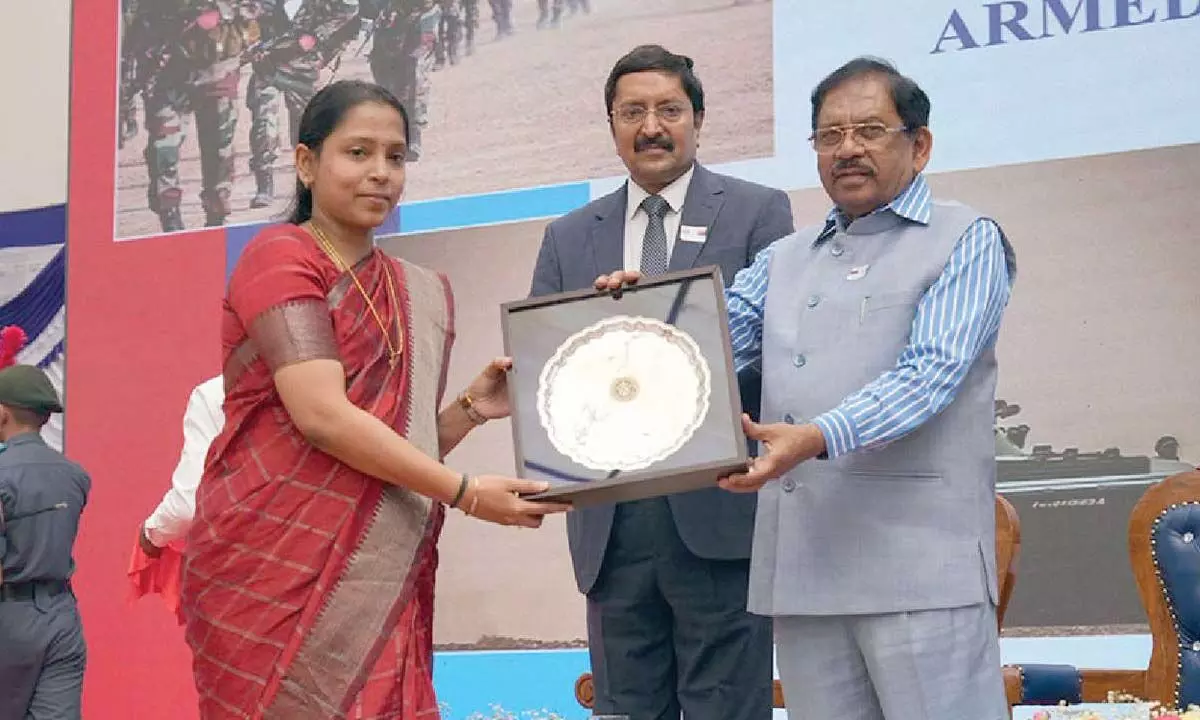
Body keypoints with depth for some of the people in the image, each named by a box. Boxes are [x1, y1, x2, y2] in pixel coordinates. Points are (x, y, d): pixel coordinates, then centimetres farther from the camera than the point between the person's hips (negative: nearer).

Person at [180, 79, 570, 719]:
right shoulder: (278, 257, -5)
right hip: (274, 567, -6)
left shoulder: (421, 297, 15)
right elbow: (322, 417, -16)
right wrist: (467, 492, -15)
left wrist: (470, 409, 1)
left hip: (379, 582, 6)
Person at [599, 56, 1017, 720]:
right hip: (803, 564, 5)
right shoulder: (785, 260, 21)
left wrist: (820, 437, -25)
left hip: (918, 564, -5)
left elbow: (929, 373, -11)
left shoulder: (966, 241, 3)